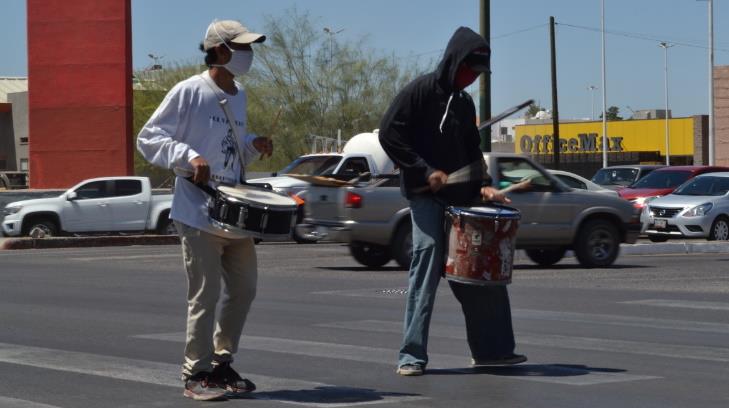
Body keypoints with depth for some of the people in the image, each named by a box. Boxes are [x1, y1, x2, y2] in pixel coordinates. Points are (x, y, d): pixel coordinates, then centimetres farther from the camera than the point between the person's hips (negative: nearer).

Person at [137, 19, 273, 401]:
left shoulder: (239, 97, 14)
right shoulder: (189, 91, -9)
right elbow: (148, 138, -9)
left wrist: (253, 145, 4)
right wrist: (189, 157, -21)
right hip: (199, 213, -8)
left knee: (243, 289, 11)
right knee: (205, 295, -5)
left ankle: (221, 362, 25)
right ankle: (196, 374, 5)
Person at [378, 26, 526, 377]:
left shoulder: (464, 103, 16)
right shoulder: (420, 91, -5)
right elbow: (389, 134, -10)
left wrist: (483, 185, 6)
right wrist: (425, 170, -15)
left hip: (462, 198, 7)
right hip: (427, 197, -7)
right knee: (427, 266, -12)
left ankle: (491, 349, 15)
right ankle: (412, 354, -8)